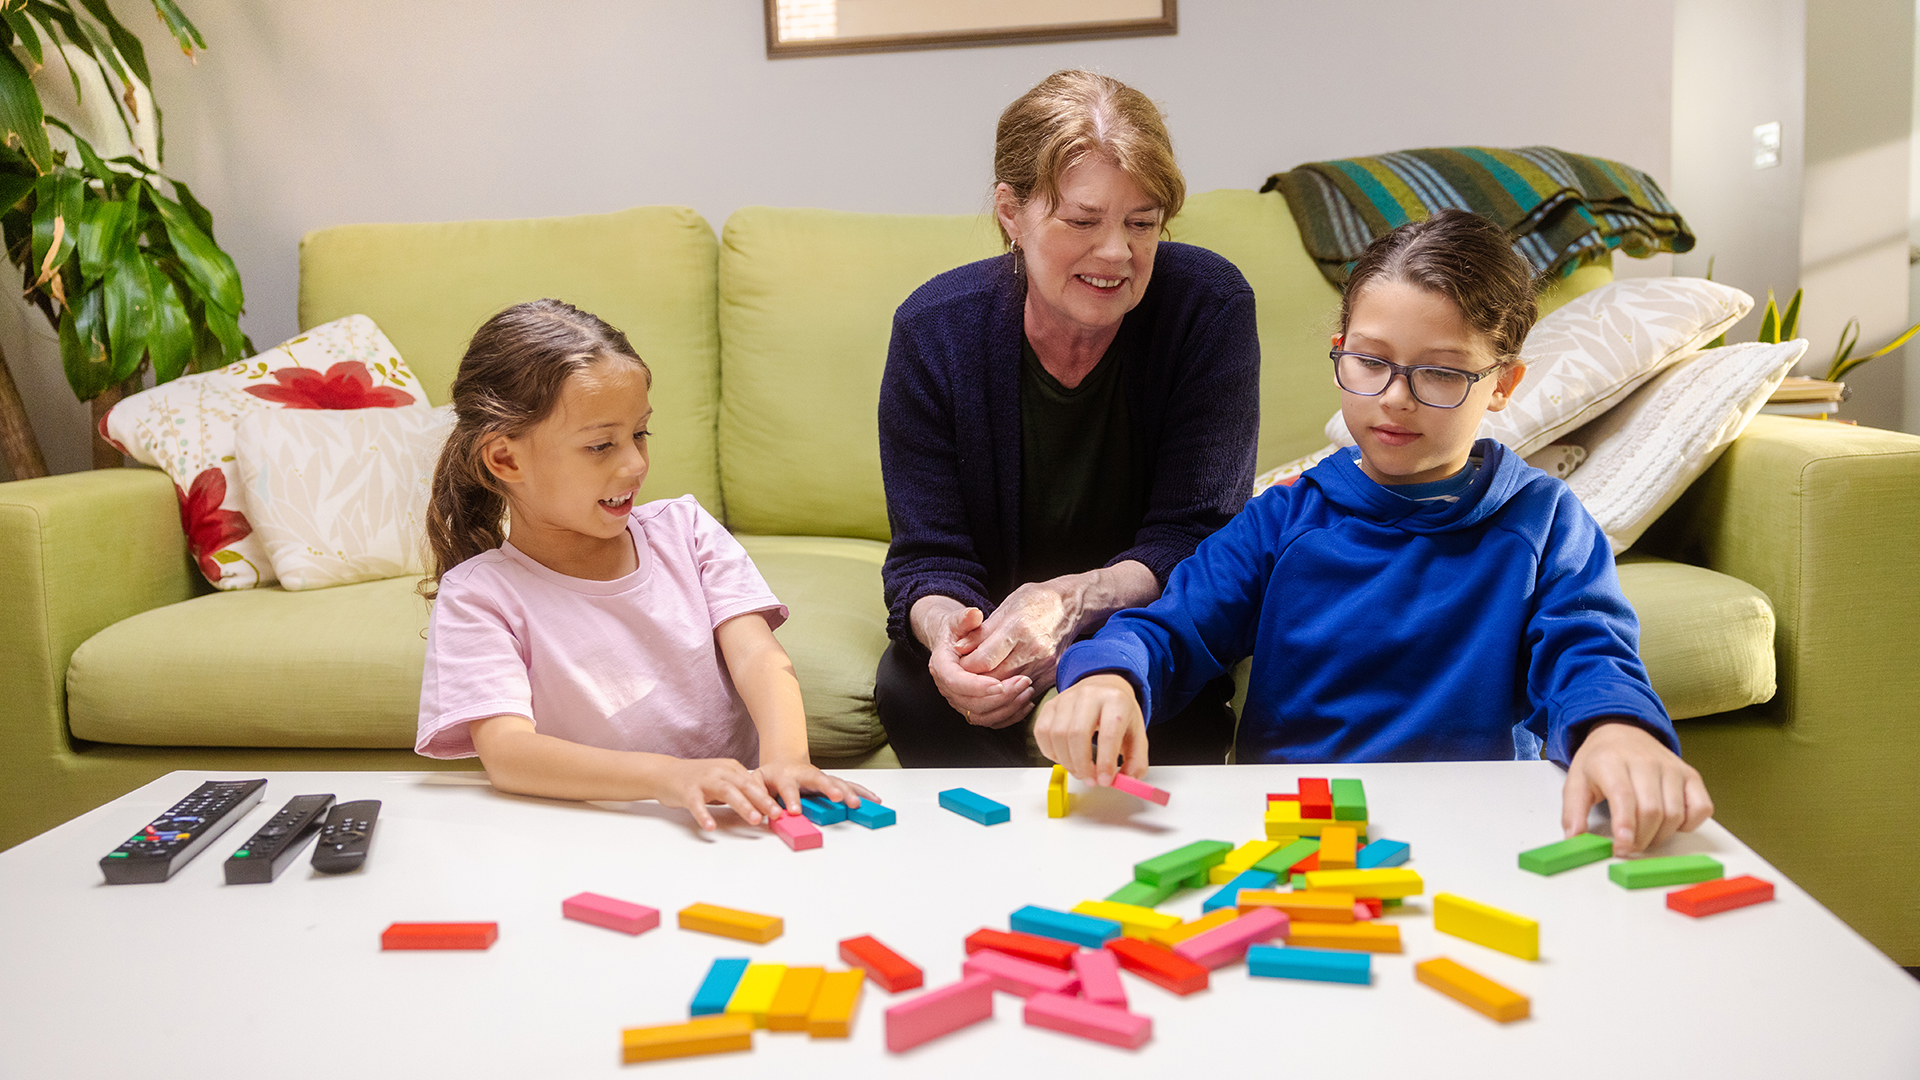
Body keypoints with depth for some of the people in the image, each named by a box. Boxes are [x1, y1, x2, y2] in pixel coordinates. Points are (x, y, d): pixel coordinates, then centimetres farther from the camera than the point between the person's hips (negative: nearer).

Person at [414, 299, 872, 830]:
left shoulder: (684, 529, 8)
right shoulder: (478, 595, -3)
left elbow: (757, 655, -4)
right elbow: (506, 751, -18)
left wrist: (785, 758, -25)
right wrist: (666, 776, -33)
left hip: (739, 819, 3)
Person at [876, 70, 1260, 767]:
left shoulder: (1210, 305, -15)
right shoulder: (934, 329, -12)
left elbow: (1194, 538, -17)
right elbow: (929, 555, -11)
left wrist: (1072, 601, -38)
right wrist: (945, 631, -37)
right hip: (997, 630, 2)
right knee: (909, 684, -30)